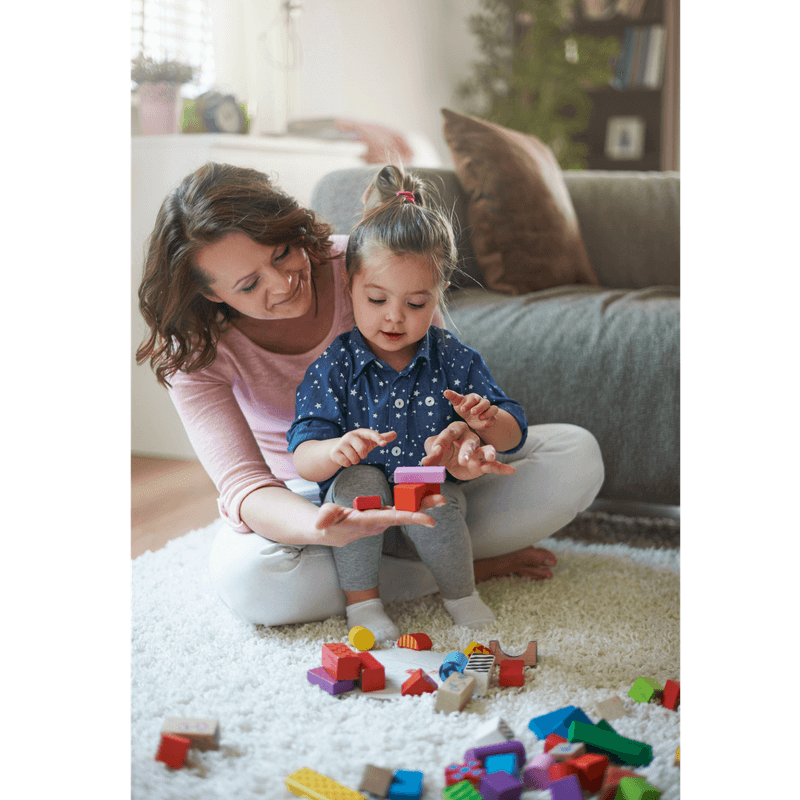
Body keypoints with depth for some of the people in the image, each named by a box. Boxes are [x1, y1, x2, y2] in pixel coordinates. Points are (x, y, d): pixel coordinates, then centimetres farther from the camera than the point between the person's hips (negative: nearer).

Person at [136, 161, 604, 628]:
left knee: (577, 455, -16)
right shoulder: (196, 350, -22)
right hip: (304, 498, 0)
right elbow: (242, 484, -31)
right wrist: (322, 529, -54)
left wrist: (458, 433, -40)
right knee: (242, 573, -38)